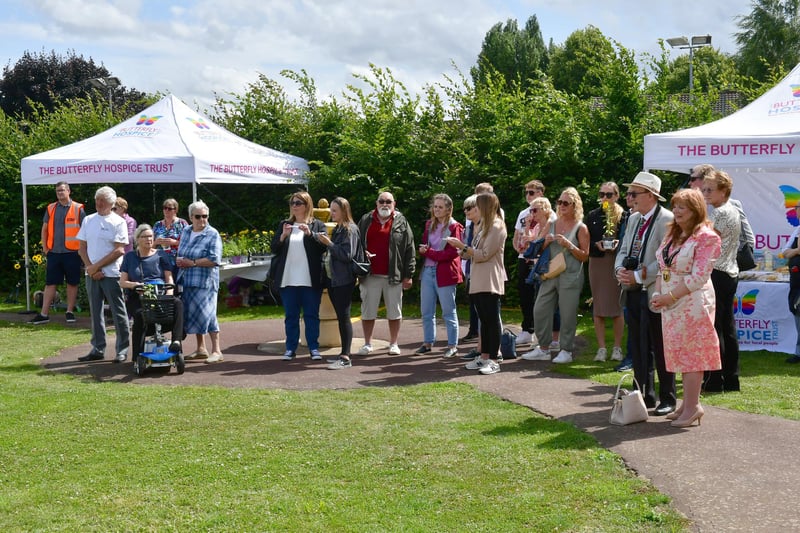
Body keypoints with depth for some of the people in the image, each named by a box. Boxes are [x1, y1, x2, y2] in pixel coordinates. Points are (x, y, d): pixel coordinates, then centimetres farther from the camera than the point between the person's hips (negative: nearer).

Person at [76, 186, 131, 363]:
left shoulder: (118, 222, -4)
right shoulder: (88, 220, 10)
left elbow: (119, 250, -11)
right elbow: (81, 247, 9)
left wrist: (97, 266, -12)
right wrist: (90, 267, -6)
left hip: (111, 274, -5)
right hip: (92, 273, 5)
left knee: (118, 312, 0)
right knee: (95, 312, 9)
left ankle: (123, 349, 7)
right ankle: (98, 349, 17)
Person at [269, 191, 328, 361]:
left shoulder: (317, 225, 4)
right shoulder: (283, 225, 13)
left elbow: (324, 245, -9)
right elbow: (274, 248, 7)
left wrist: (310, 233, -23)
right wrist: (283, 236, -11)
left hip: (310, 280, -3)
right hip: (288, 279, 3)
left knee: (311, 315, 3)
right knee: (290, 315, 7)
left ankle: (314, 347, 9)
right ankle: (291, 348, 13)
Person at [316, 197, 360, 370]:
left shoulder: (350, 229, -10)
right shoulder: (337, 229, 16)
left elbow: (347, 255, -17)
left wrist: (329, 244, -14)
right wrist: (326, 243, 8)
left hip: (344, 280, -9)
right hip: (333, 278, 9)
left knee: (344, 317, -9)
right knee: (340, 317, 11)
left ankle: (346, 358, -8)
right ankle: (344, 353, 16)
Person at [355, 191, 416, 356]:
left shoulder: (401, 222, 3)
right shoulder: (365, 221, 8)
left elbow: (409, 249, 1)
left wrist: (408, 275, -4)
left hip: (394, 275, -1)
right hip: (370, 275, 1)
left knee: (394, 311, 6)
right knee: (368, 311, 6)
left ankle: (394, 344, 17)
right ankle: (367, 344, 17)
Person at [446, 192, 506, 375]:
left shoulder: (497, 227, -11)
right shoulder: (482, 226, 18)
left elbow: (484, 254, -16)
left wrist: (462, 246, -14)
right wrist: (460, 247, 4)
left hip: (490, 281, -9)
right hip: (478, 280, 9)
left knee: (492, 320, -5)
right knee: (484, 320, 11)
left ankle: (493, 360, -3)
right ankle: (484, 357, 15)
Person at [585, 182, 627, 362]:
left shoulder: (624, 216, 1)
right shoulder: (592, 216, 8)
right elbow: (586, 242, 7)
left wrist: (619, 243, -17)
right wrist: (596, 245, -12)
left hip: (617, 263, -2)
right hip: (597, 263, 2)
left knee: (617, 307, 2)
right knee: (598, 308, 2)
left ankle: (617, 348, 11)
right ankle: (601, 348, 8)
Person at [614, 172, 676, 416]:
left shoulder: (667, 220, -12)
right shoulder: (633, 219, 14)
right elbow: (623, 250, 18)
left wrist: (639, 276, -18)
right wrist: (620, 270, -2)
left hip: (655, 293, -8)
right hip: (634, 293, 8)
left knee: (660, 349, 1)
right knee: (638, 348, 13)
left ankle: (667, 399, 12)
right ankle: (645, 395, 24)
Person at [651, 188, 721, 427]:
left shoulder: (706, 237, -12)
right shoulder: (672, 233, 13)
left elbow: (698, 277, -18)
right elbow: (662, 267, 14)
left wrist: (670, 296, -19)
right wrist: (658, 293, -2)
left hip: (693, 302, -8)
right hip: (670, 301, 8)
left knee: (690, 353, -3)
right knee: (679, 352, 11)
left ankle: (692, 406, 5)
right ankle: (688, 403, 20)